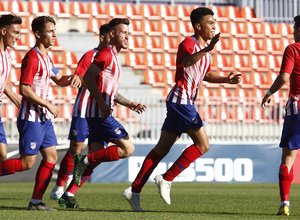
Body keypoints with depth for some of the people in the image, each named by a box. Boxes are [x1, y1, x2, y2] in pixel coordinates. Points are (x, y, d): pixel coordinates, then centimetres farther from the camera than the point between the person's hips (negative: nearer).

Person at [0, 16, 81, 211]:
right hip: (31, 117, -9)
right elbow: (24, 89, -21)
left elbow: (59, 80, 26)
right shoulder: (32, 58, -16)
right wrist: (48, 105, -17)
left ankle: (36, 201, 8)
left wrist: (73, 77, 4)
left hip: (44, 117, 9)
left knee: (51, 157, 5)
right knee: (27, 162, -9)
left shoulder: (46, 57, 14)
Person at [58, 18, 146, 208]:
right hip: (100, 113, -10)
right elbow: (88, 76, -19)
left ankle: (68, 195, 4)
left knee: (96, 158, 7)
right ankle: (85, 160, -12)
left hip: (100, 113, 10)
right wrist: (102, 103, -24)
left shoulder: (113, 57, 23)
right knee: (127, 148, -12)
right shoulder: (106, 54, -8)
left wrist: (130, 104, 21)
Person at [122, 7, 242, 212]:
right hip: (181, 99, -10)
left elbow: (206, 74, 30)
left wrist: (226, 79, 15)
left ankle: (134, 190, 9)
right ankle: (166, 179, -6)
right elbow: (187, 62, -35)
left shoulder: (205, 47, 18)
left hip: (183, 102, 10)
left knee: (162, 149, 8)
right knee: (203, 144, -10)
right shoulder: (188, 43, -12)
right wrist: (207, 49, -48)